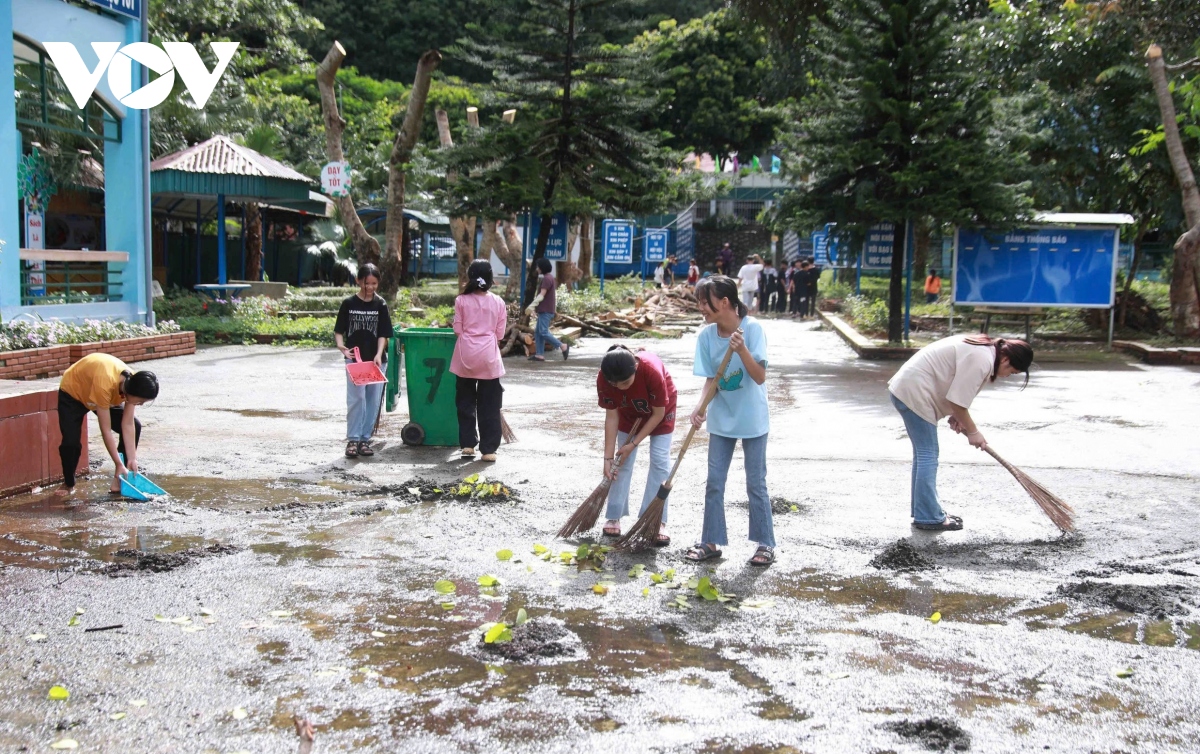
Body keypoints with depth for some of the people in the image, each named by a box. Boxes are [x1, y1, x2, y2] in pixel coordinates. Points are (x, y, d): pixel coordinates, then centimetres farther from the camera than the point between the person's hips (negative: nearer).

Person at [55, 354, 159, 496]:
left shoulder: (132, 383, -26)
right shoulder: (104, 384, -45)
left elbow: (128, 425, -19)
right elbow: (106, 430, -38)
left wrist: (132, 459, -22)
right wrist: (119, 464, -34)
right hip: (72, 393, -6)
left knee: (135, 426, -10)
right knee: (71, 442, -20)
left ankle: (119, 481, -1)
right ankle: (68, 484, 8)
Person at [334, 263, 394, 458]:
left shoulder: (380, 304, 2)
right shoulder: (349, 303, 1)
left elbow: (383, 334, 0)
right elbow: (338, 331, 4)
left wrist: (379, 355, -15)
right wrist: (341, 346, -15)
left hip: (375, 359, 2)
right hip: (354, 359, -1)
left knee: (373, 400, 4)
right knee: (356, 398, -8)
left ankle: (365, 438, 14)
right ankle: (353, 439, 0)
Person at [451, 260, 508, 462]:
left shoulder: (461, 300, -2)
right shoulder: (498, 302, 0)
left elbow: (457, 330, 1)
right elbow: (499, 334, 2)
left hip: (466, 356, 0)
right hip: (489, 357, 0)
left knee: (465, 402, 13)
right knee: (489, 405, 4)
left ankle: (467, 444, 13)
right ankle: (488, 449, 4)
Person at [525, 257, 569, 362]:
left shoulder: (547, 278, -15)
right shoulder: (550, 277, 18)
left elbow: (542, 295, -21)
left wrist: (531, 306, -20)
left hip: (545, 311, -11)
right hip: (544, 310, 11)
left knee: (543, 332, -12)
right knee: (538, 332, 8)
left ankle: (563, 346, -9)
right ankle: (539, 355, 7)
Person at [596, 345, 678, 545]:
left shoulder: (653, 371, -42)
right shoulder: (603, 379, -32)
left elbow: (658, 414, -27)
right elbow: (611, 417, -20)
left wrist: (634, 443, -24)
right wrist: (608, 457, -20)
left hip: (660, 410, -3)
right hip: (628, 412, 3)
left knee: (660, 461, -9)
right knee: (622, 461, 0)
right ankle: (614, 517, 9)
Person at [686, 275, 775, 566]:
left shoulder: (752, 328, -18)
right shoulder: (707, 335, -6)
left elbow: (760, 377, -20)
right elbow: (711, 378, -3)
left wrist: (742, 349, -34)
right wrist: (701, 406, -20)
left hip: (752, 420, -4)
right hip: (721, 419, 4)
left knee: (756, 484, 5)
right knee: (714, 483, 8)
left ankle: (766, 544, 19)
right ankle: (711, 542, 19)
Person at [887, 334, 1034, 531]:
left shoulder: (982, 348, 12)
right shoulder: (981, 360, -20)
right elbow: (957, 400, -19)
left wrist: (957, 417, 7)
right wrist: (972, 432, -5)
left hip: (906, 388, 11)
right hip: (914, 394, -11)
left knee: (924, 454, 16)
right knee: (928, 455, -6)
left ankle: (924, 511, 23)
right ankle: (928, 517, -1)